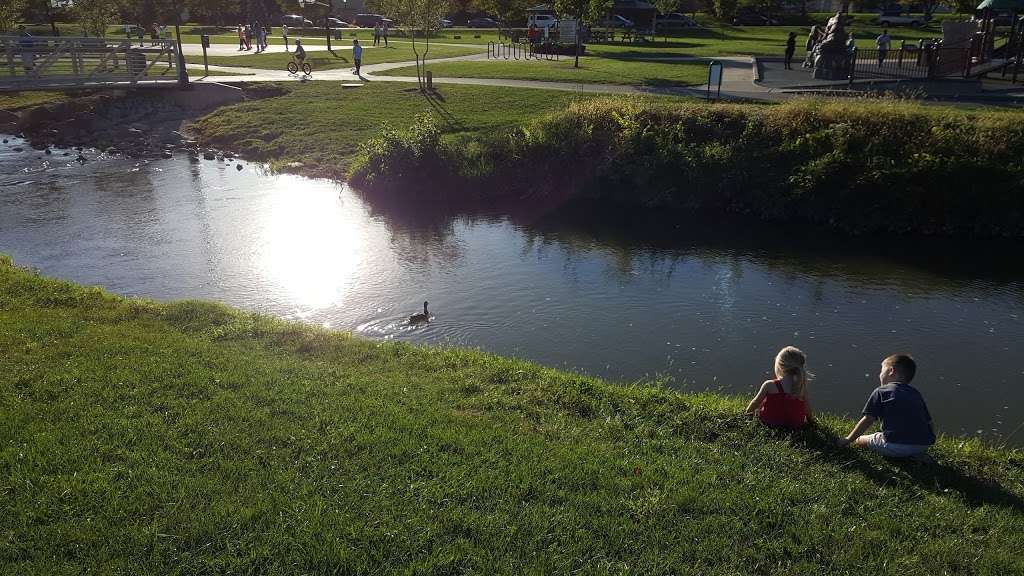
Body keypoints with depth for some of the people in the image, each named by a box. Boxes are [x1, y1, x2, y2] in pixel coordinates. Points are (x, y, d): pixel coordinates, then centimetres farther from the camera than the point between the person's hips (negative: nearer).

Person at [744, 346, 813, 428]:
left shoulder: (769, 385, -20)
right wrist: (810, 418, 22)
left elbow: (756, 402, -5)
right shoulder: (802, 388, -16)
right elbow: (807, 408, -1)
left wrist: (748, 411, 17)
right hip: (795, 424, 2)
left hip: (770, 422, -2)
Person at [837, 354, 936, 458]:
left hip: (895, 446, -4)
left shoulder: (881, 392, 7)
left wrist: (848, 440, 15)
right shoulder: (916, 394, 20)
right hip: (922, 447, 4)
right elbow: (928, 422, 16)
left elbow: (867, 420, 6)